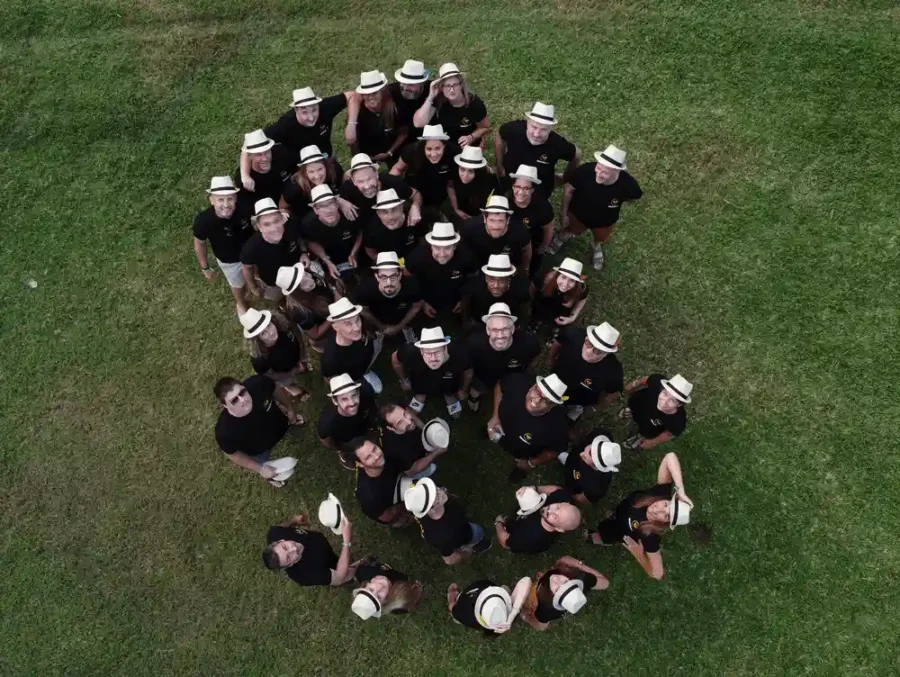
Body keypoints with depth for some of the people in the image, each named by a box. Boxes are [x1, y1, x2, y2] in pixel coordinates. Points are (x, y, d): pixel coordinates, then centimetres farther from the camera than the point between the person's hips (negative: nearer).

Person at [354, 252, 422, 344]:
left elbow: (416, 307, -15)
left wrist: (400, 326, -7)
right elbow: (364, 311, -16)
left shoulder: (412, 285, -41)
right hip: (378, 325, -1)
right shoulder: (366, 288, -42)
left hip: (404, 323, 1)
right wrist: (381, 327, -3)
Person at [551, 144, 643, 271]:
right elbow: (569, 190, -20)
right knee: (570, 230, 33)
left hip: (604, 222, 1)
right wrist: (564, 213, -10)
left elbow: (636, 196, -12)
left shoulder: (627, 184, -39)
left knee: (600, 239, 34)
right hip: (578, 214, -1)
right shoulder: (586, 170, -41)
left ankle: (597, 248, 70)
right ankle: (562, 237, 69)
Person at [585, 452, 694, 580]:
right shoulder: (659, 492, -38)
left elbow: (657, 573, -41)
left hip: (619, 532, -3)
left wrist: (639, 554, -30)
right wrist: (680, 491, -55)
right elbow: (670, 457, -46)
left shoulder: (649, 535, -45)